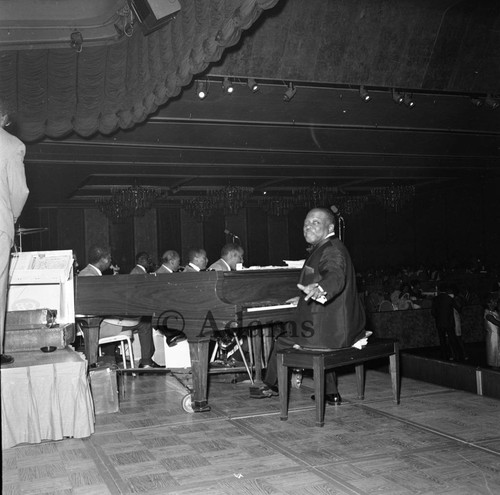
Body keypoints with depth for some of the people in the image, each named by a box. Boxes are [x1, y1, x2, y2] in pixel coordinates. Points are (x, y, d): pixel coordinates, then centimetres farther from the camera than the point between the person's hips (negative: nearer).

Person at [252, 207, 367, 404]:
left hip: (331, 331, -10)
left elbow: (336, 278, -37)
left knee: (282, 343, 7)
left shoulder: (332, 250, -17)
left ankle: (270, 386, 32)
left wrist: (318, 289, -58)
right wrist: (305, 299, 39)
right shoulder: (328, 247, 16)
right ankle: (331, 393, 32)